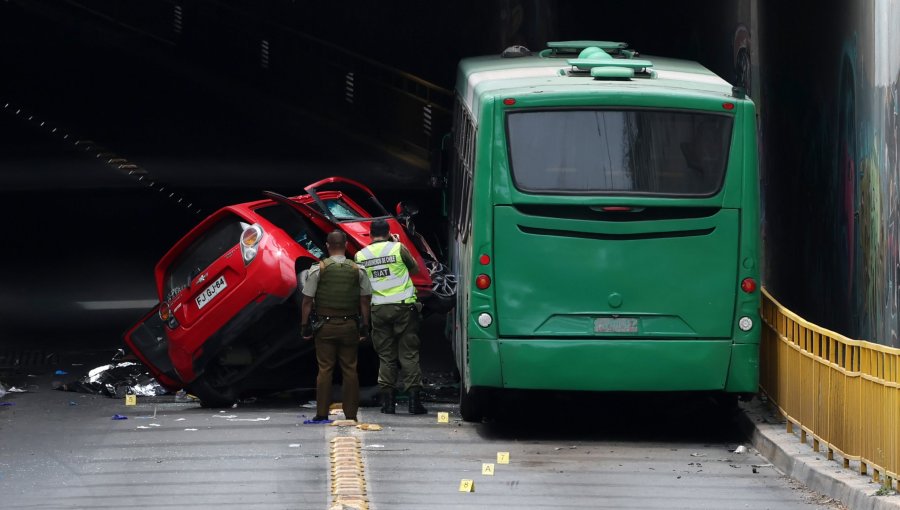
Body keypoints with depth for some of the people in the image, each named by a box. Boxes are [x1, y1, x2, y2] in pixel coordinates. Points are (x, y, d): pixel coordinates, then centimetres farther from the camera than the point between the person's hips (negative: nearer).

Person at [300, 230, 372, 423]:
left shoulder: (318, 269, -4)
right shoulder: (357, 270, 1)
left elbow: (307, 301, -5)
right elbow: (365, 301, 3)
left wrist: (304, 325, 2)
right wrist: (364, 327, 9)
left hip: (325, 326, -1)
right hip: (350, 326, 1)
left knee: (325, 369, 0)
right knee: (350, 370, 4)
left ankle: (322, 414, -2)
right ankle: (351, 414, 3)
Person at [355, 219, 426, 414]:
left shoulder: (361, 255, 4)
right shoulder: (398, 248, -3)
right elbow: (415, 269, 11)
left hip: (378, 309, 2)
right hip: (403, 306, -2)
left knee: (386, 356, 8)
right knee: (408, 354, 1)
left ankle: (387, 401, 4)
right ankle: (414, 398, -3)